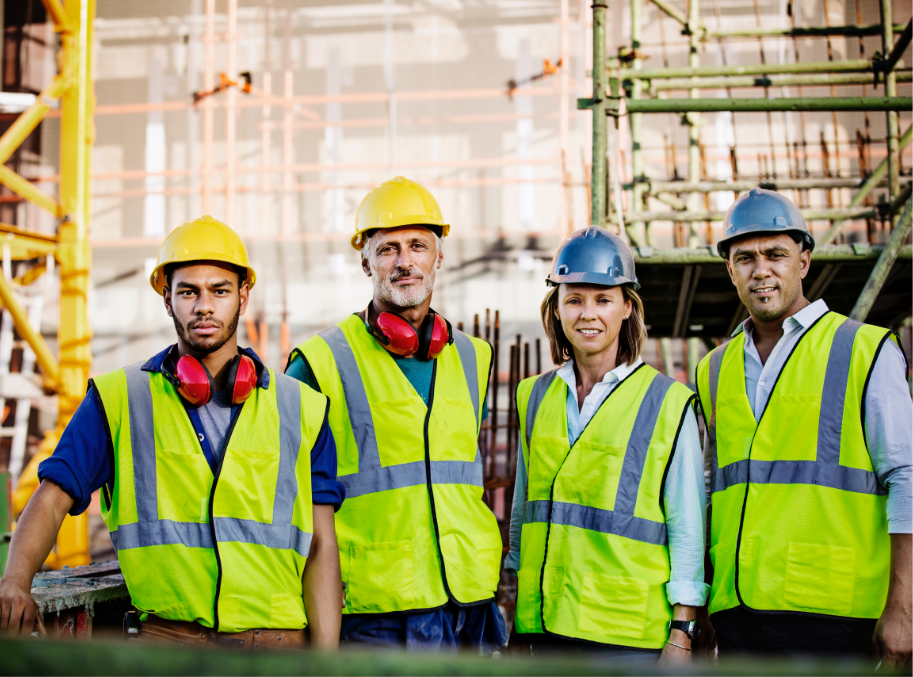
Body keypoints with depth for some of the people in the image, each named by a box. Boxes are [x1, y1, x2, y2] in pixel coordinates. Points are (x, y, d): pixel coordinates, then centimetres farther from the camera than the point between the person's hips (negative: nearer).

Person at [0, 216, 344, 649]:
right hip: (166, 635, 0)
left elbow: (321, 545, 7)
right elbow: (52, 499, 3)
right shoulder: (118, 399, 9)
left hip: (277, 640, 1)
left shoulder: (302, 410, 10)